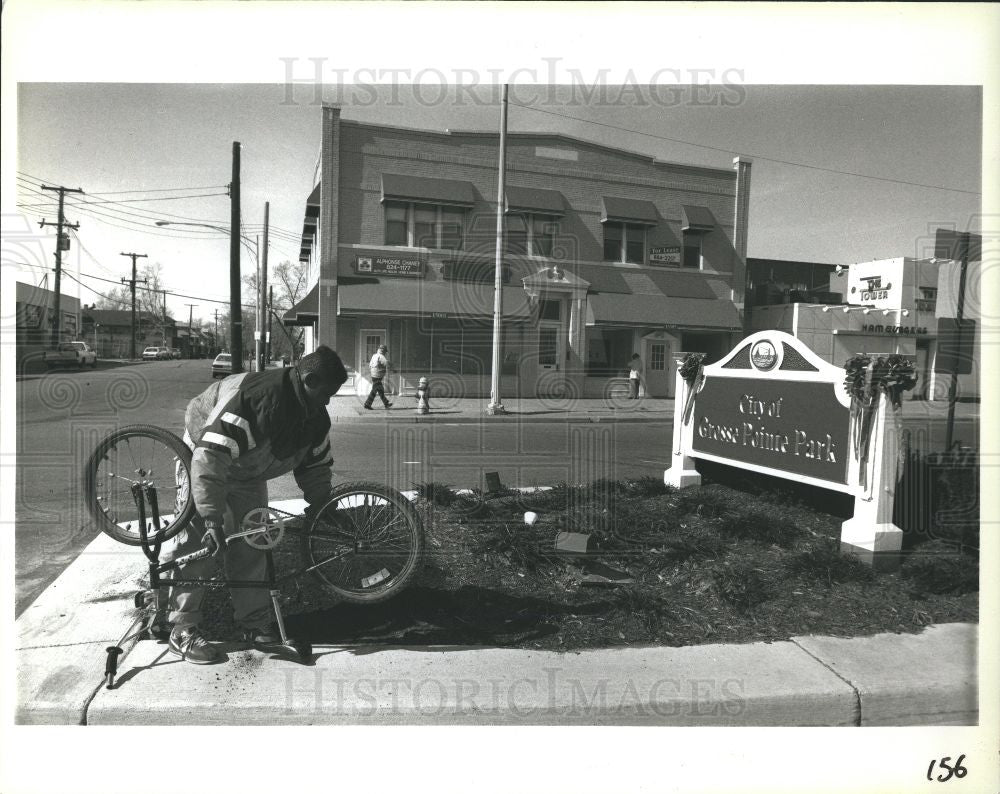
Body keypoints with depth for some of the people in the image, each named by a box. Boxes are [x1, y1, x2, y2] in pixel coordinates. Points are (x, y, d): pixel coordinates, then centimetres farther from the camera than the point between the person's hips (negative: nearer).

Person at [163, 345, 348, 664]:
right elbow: (210, 457, -43)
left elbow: (316, 465, 2)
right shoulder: (252, 397, -40)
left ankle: (256, 621, 14)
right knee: (197, 541, -11)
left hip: (248, 476, 7)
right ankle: (183, 630, -1)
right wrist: (212, 517, -46)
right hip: (204, 459, -7)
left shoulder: (316, 417, -14)